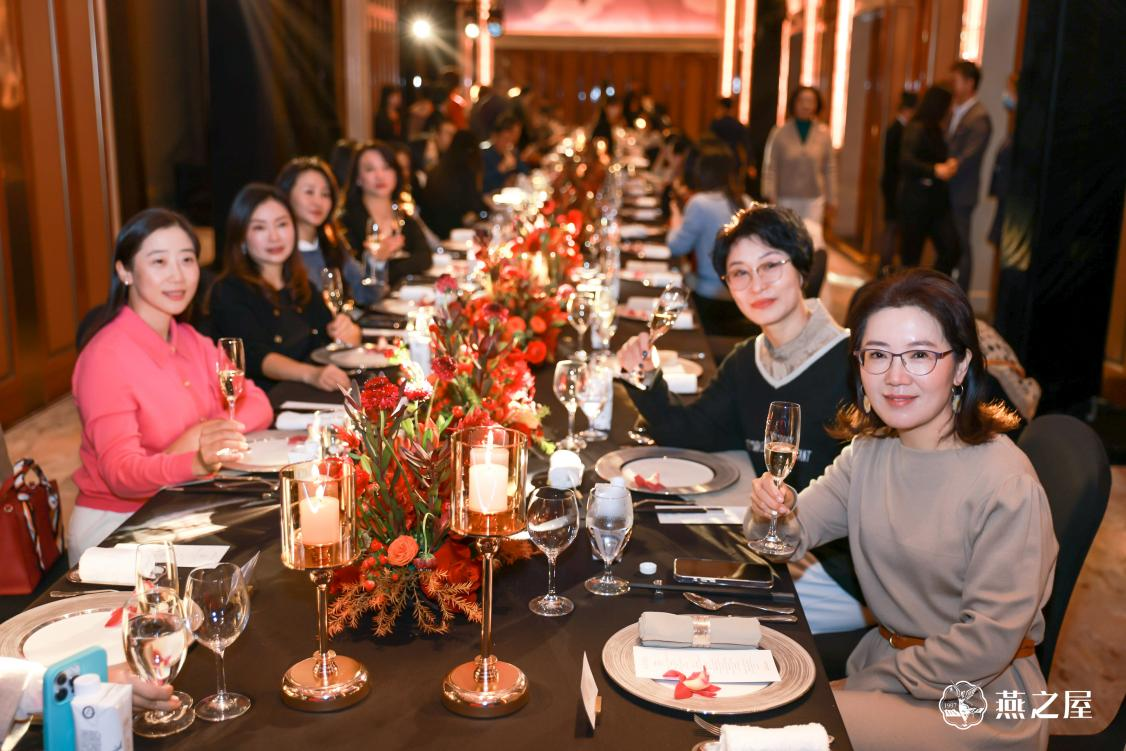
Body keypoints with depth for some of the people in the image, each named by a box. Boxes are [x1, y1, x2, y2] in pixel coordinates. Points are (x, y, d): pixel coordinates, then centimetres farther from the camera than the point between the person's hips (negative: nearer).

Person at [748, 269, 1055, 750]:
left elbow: (988, 642, -21)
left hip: (979, 700, -6)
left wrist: (876, 680, -14)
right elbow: (800, 529, 1)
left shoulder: (1005, 483, -23)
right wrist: (776, 511, -22)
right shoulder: (869, 449, 1)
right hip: (885, 653, 6)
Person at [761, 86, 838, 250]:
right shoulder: (779, 132, -1)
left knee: (812, 241, -7)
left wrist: (831, 204, 6)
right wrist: (771, 200, -10)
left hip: (814, 201, 1)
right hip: (785, 200, -1)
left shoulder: (823, 133, 3)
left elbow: (830, 169, 6)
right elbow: (770, 168, -3)